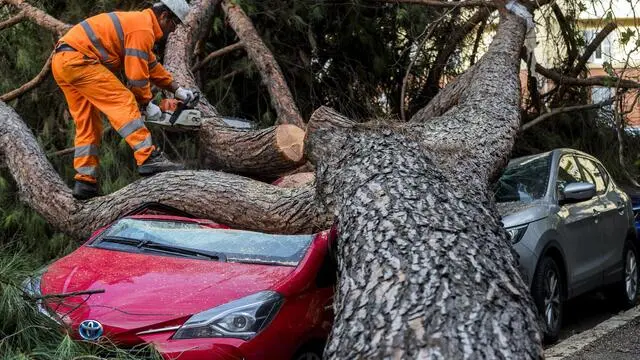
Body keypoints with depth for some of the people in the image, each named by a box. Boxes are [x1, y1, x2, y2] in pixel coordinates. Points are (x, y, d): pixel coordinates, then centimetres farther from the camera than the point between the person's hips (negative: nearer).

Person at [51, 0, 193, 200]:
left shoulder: (137, 21, 24)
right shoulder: (143, 28, -9)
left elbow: (151, 64, 33)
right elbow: (137, 74, -11)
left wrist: (176, 89, 33)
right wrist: (147, 104, 2)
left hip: (61, 63, 11)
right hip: (77, 59, -11)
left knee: (88, 124, 12)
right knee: (123, 102, -15)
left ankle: (84, 183, 9)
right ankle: (149, 159, -24)